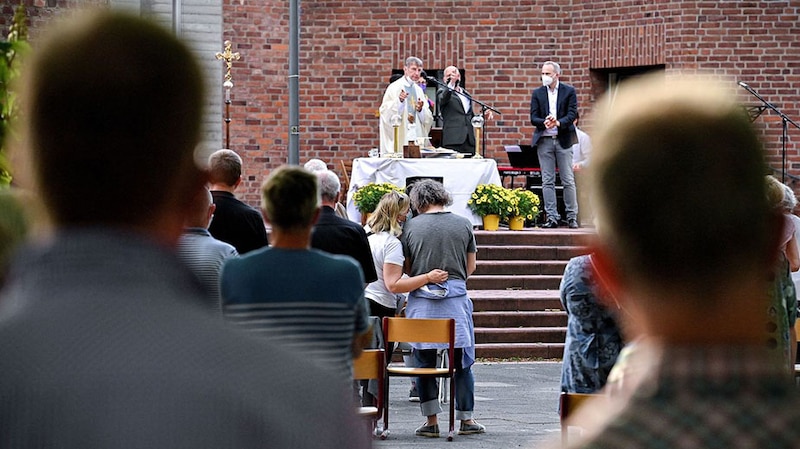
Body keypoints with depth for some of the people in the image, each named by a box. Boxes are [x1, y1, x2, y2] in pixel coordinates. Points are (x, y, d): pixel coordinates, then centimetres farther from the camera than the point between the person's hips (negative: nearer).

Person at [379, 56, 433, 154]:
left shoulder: (418, 90, 16)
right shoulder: (395, 88, 0)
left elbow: (428, 120, 14)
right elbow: (385, 113, -10)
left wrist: (421, 110, -7)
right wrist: (399, 101, -25)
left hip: (417, 138, 5)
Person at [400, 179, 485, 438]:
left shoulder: (411, 227, -1)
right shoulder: (463, 224, 3)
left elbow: (407, 269, 5)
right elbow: (471, 267, 10)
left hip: (421, 299, 0)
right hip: (456, 298, 1)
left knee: (424, 362, 7)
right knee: (462, 362, 8)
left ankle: (431, 420, 5)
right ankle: (466, 419, 11)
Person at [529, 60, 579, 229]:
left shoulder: (569, 91, 3)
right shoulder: (537, 93, 9)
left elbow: (572, 114, -5)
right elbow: (533, 118, 2)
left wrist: (558, 123, -23)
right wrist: (544, 123, -19)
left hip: (563, 139, -2)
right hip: (544, 140, 2)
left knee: (568, 180, -1)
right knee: (547, 181, 0)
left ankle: (572, 217, 5)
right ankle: (552, 217, 3)